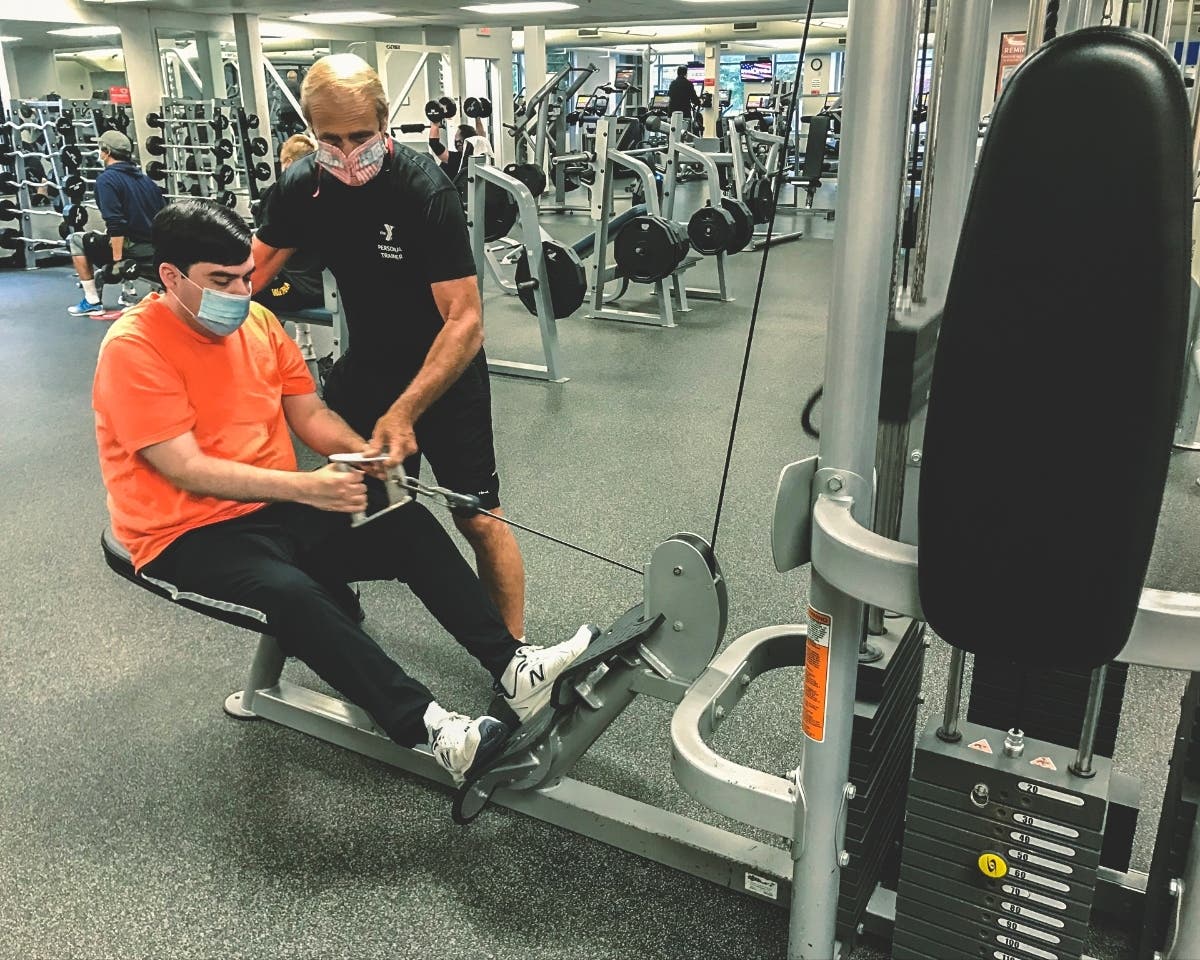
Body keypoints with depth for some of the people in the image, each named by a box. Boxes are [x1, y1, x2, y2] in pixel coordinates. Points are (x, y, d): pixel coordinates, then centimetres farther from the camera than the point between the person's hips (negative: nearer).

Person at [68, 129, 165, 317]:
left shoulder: (107, 179, -8)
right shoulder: (143, 177, 15)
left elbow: (115, 223, -19)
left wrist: (117, 260, -19)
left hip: (134, 248, -8)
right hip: (157, 249, 8)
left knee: (76, 241, 11)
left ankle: (92, 302, 7)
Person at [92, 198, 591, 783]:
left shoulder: (257, 321, 4)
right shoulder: (132, 349, -16)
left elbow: (309, 414, 8)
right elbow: (187, 470, -22)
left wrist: (363, 453, -12)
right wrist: (305, 487, -31)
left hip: (277, 508, 7)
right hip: (186, 536, -6)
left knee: (411, 526, -12)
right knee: (292, 593, -35)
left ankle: (512, 668, -15)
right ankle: (429, 728, -34)